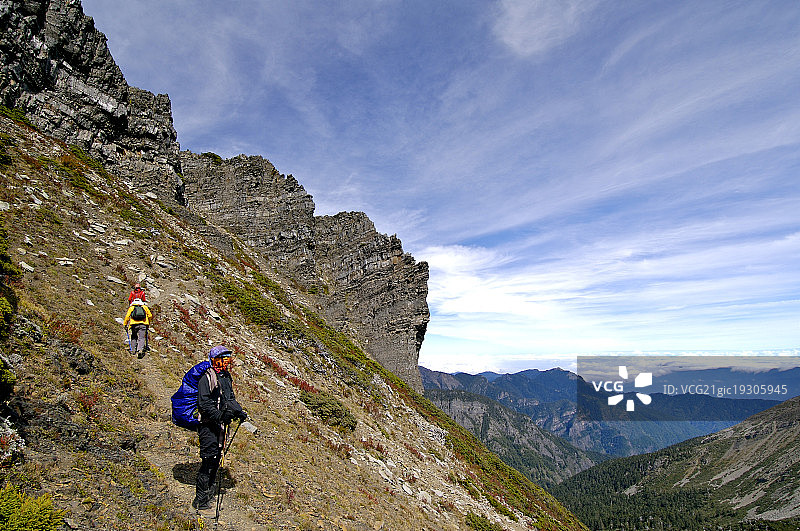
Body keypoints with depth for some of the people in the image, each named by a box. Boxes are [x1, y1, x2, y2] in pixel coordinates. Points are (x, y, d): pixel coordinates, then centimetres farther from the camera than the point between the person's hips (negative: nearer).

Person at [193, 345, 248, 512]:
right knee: (208, 458, -8)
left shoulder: (227, 377, 14)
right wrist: (219, 415, -27)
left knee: (217, 456, 14)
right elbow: (203, 403, -18)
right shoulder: (206, 378, -12)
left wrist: (238, 411, 4)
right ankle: (201, 500, 0)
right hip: (208, 425, -8)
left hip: (221, 424, 8)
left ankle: (210, 491, 27)